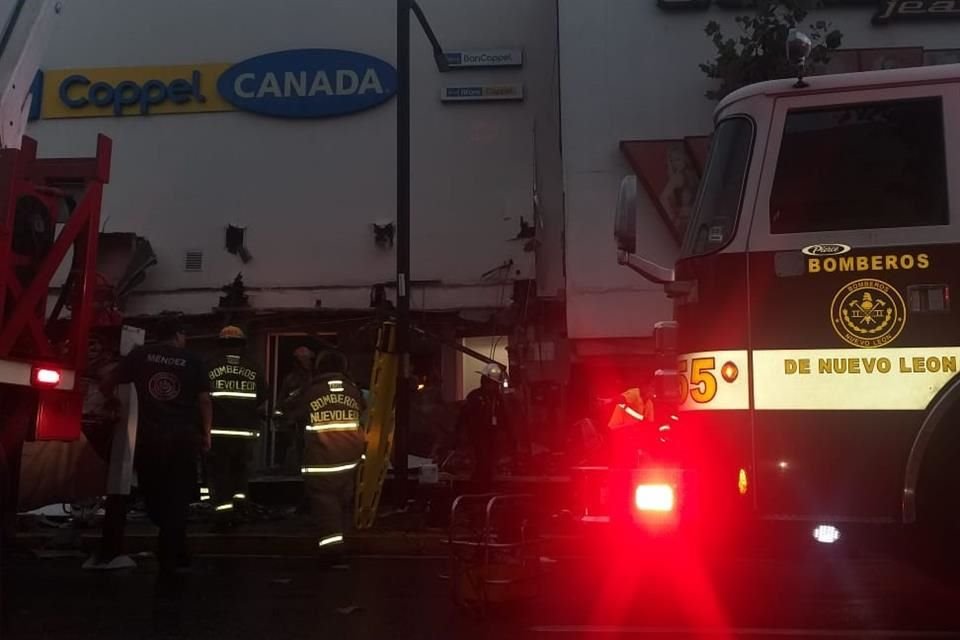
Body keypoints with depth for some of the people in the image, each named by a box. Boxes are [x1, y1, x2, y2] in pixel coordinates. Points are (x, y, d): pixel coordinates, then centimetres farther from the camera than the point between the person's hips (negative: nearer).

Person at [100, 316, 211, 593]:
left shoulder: (139, 355, 5)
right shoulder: (192, 361, 4)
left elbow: (106, 385, 6)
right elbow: (204, 400, -2)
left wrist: (114, 402, 27)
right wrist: (206, 433, 6)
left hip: (149, 438, 0)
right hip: (183, 439, 0)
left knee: (155, 499, 17)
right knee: (177, 501, 5)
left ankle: (175, 552, 22)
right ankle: (167, 567, 2)